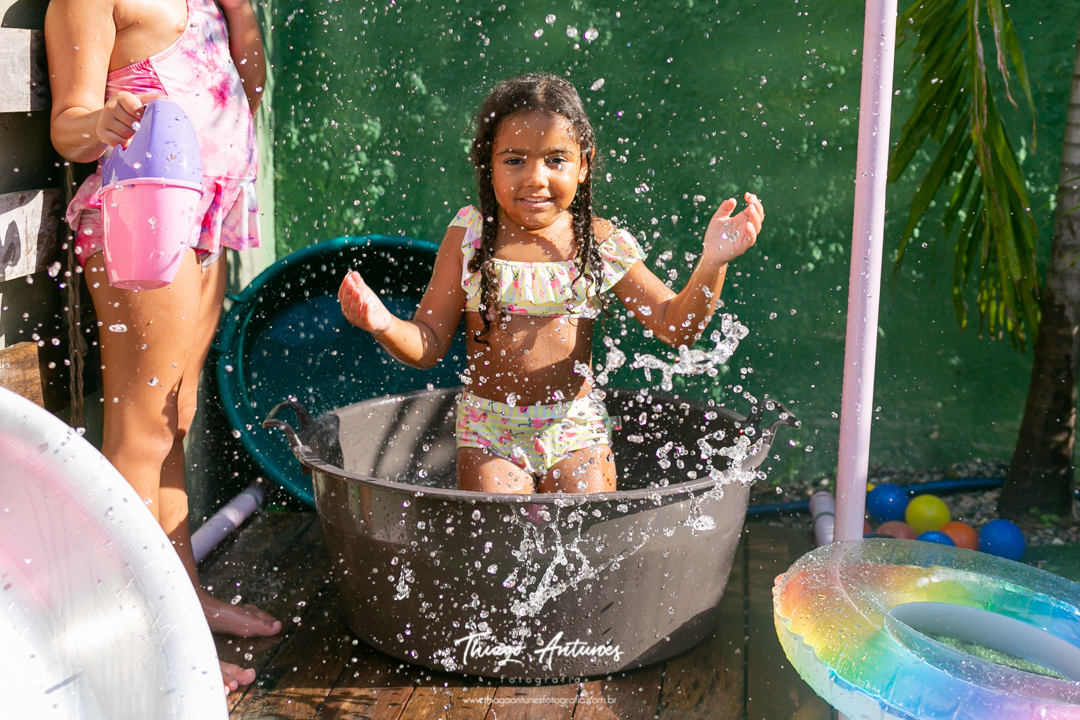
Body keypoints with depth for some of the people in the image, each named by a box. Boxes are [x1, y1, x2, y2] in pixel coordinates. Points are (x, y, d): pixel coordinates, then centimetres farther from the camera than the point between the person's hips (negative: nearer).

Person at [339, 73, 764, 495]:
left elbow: (676, 327, 0)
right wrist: (384, 325, -25)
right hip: (490, 433, 0)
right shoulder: (470, 237, -5)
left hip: (577, 429, 1)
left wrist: (712, 263, -16)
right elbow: (427, 346, -4)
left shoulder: (599, 243, -4)